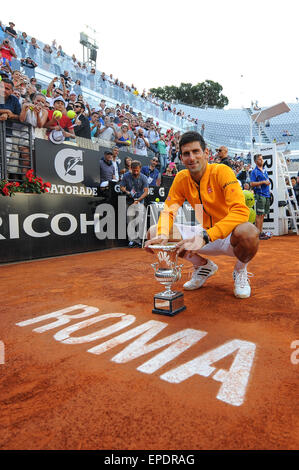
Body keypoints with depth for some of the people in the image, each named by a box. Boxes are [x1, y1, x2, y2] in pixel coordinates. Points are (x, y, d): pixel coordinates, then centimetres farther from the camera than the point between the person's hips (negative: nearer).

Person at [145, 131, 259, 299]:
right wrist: (162, 235, -26)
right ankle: (204, 266, 9)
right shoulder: (182, 178, -2)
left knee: (247, 231, -40)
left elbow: (241, 211, -30)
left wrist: (205, 236, -41)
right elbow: (168, 210, -2)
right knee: (153, 232, -10)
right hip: (205, 236, 5)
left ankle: (240, 270, -1)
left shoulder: (222, 171, -18)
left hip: (228, 235, -4)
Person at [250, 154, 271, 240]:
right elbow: (252, 184, -13)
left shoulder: (265, 170, 20)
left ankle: (261, 232, 15)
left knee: (263, 214, 9)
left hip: (266, 195, 8)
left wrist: (268, 182, 11)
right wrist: (263, 182, -15)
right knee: (259, 214, -8)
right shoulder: (254, 171, -4)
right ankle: (258, 233, -6)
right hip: (259, 195, -8)